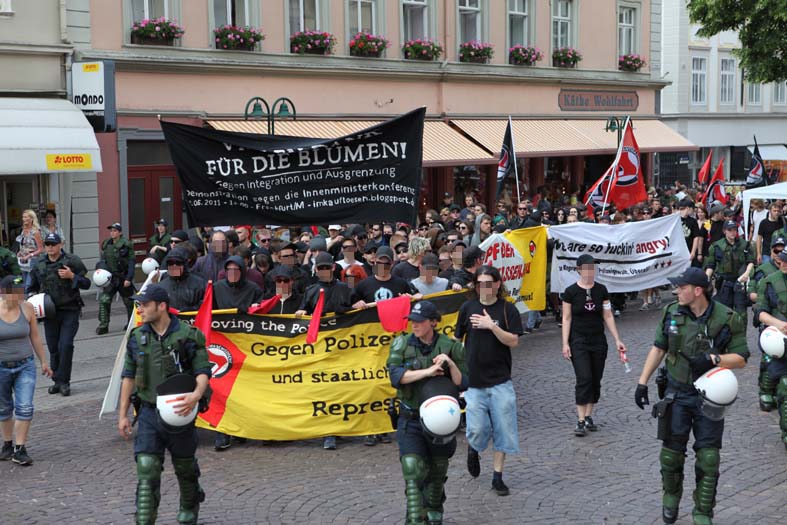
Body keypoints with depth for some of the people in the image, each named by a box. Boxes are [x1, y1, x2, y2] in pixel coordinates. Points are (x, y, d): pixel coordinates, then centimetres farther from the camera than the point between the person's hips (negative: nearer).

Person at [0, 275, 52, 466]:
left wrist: (43, 361, 11)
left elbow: (35, 337, 6)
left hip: (25, 366, 1)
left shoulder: (26, 308, -5)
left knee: (25, 407, -9)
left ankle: (20, 450, -2)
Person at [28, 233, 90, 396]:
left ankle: (63, 381, -2)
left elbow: (86, 283, -2)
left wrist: (72, 276, -17)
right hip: (50, 311, 4)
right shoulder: (39, 264, 8)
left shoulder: (72, 261, -4)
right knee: (53, 347, 8)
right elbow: (33, 286, 22)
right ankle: (57, 381, 19)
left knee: (65, 345, -11)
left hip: (70, 311, -4)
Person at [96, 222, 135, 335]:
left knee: (129, 302, 10)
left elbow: (131, 263, -10)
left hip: (123, 277, -4)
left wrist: (128, 278, -16)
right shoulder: (106, 244, 6)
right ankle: (103, 326, -6)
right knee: (104, 300, -10)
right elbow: (103, 260, 16)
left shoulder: (126, 245, -9)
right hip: (111, 277, 4)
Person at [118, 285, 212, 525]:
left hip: (179, 413, -2)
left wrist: (196, 394, -30)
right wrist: (123, 415, 7)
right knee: (147, 469, -10)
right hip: (149, 413, 2)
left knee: (185, 468, 15)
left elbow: (203, 371, -9)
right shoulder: (137, 338, 4)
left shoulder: (188, 336, -8)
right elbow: (128, 377, 9)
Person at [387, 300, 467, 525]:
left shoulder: (450, 347, -3)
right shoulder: (401, 344, -2)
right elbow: (395, 375, -15)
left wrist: (451, 363, -21)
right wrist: (428, 371, -22)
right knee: (412, 470, -15)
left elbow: (463, 384, -4)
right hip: (411, 421, -1)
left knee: (437, 472, 16)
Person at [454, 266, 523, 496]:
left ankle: (497, 477, 15)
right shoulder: (468, 308, 4)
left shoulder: (507, 309, -1)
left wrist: (492, 326, -18)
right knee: (477, 429, -6)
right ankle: (473, 450, 29)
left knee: (503, 429, 2)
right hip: (473, 380, 0)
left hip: (500, 381, 0)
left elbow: (513, 341, -8)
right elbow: (457, 339, 12)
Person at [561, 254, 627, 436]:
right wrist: (565, 343, -8)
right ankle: (580, 421, -10)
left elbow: (608, 316, 7)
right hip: (579, 341, -4)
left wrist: (617, 340, 4)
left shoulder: (601, 290, 3)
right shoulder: (571, 291, -5)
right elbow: (566, 318, -2)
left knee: (596, 380, 6)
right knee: (583, 379, -12)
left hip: (598, 340, 4)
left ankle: (588, 417, 17)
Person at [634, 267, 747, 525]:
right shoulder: (671, 313, -1)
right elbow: (658, 348, 8)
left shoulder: (728, 319, -11)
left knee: (708, 458, 1)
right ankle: (671, 498, 34)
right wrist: (642, 382, 4)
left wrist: (713, 358, -24)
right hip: (677, 394, 2)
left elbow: (741, 358, -6)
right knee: (671, 452, 9)